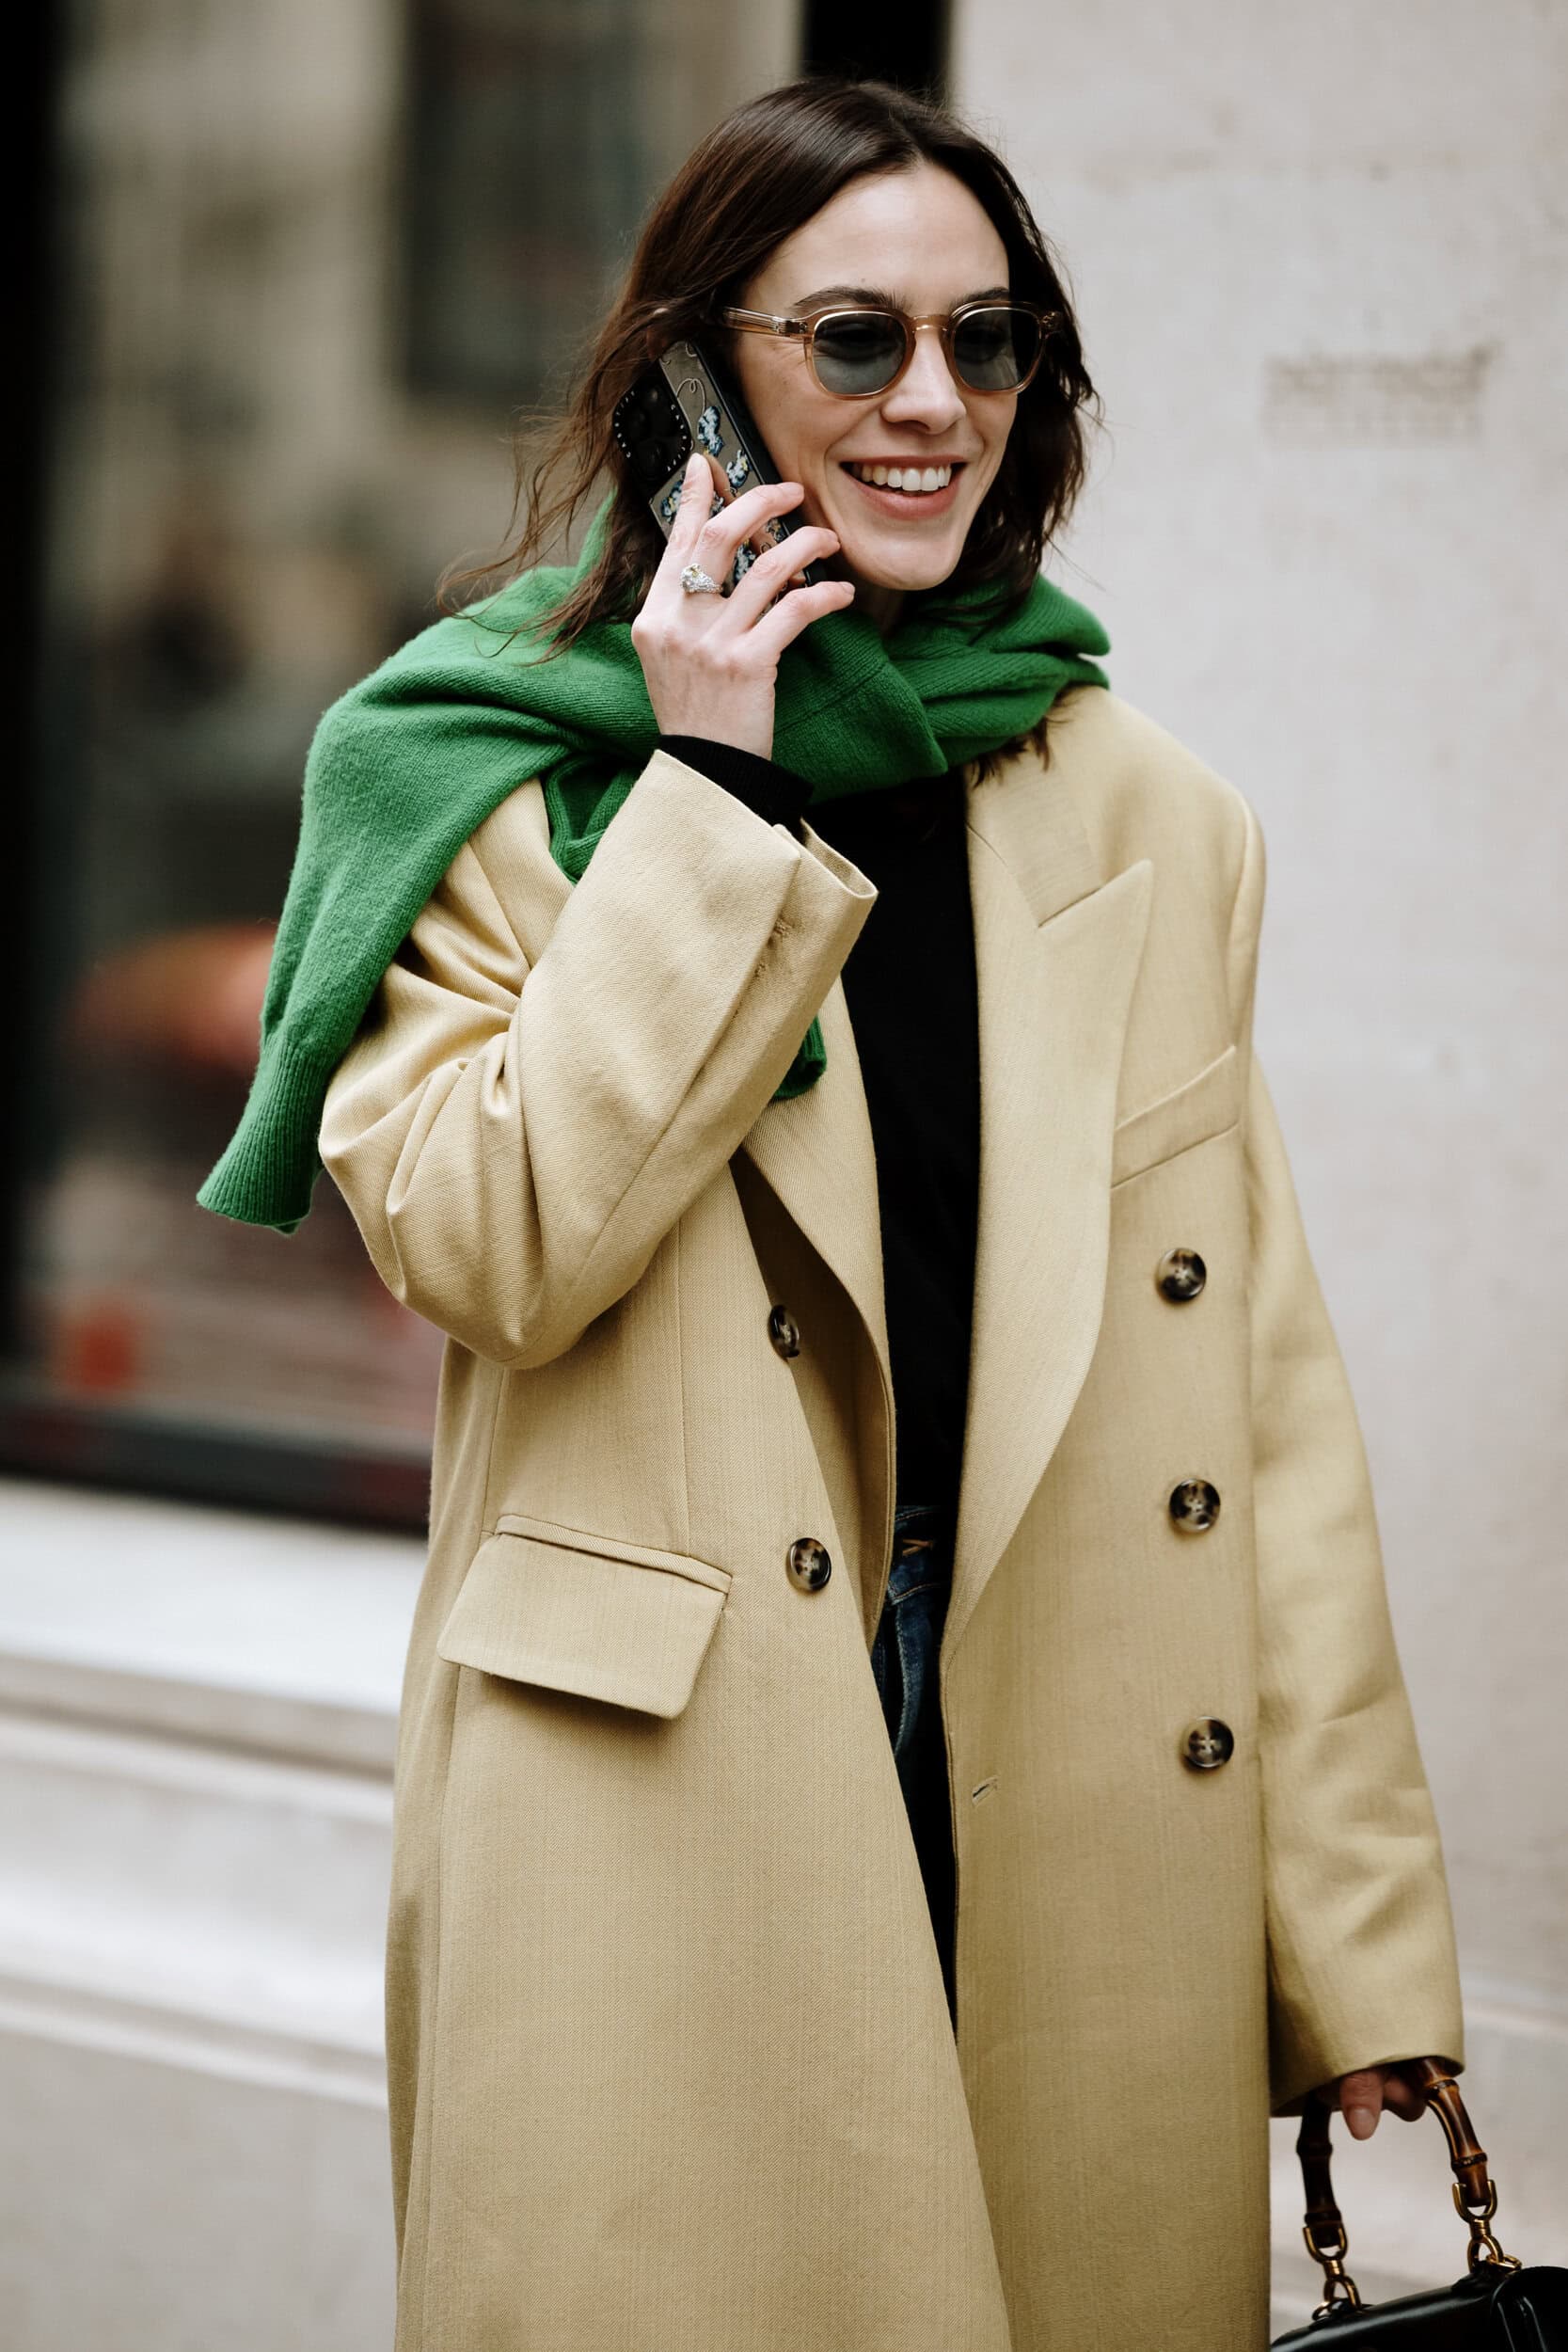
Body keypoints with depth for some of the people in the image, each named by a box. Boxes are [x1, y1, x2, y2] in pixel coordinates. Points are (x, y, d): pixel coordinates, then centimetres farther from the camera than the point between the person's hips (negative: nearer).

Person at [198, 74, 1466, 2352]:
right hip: (670, 1852, -3)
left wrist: (1359, 1937, 3)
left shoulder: (1158, 821, 9)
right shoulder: (495, 776, 2)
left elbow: (1269, 1393, 8)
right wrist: (707, 796, -12)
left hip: (1091, 1840, 3)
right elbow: (484, 1246, -14)